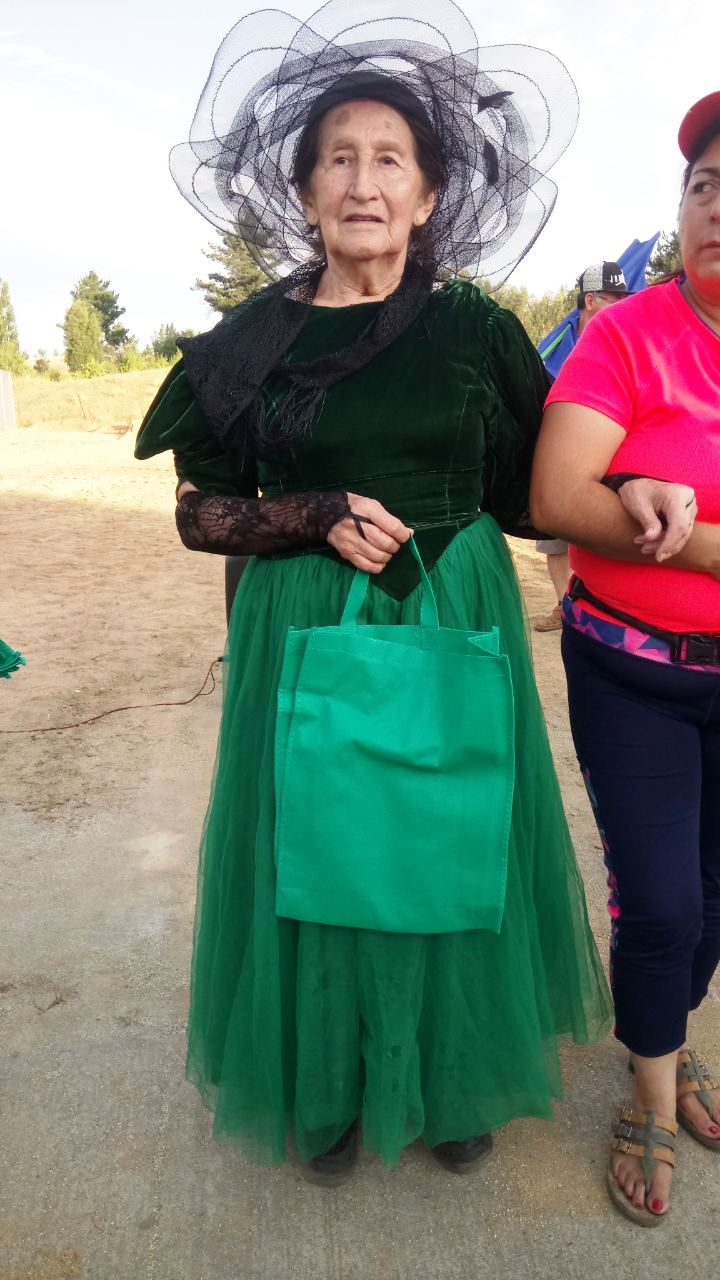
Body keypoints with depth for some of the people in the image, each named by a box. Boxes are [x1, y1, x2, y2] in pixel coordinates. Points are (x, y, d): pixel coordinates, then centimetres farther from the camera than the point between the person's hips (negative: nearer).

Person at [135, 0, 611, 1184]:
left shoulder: (474, 326, 1)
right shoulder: (253, 340, 0)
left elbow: (531, 493, 5)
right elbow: (200, 513, 2)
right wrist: (321, 518, -14)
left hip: (456, 624, 1)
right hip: (306, 631, 0)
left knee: (455, 849, 11)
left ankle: (452, 1079, 37)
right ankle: (337, 1089, 35)